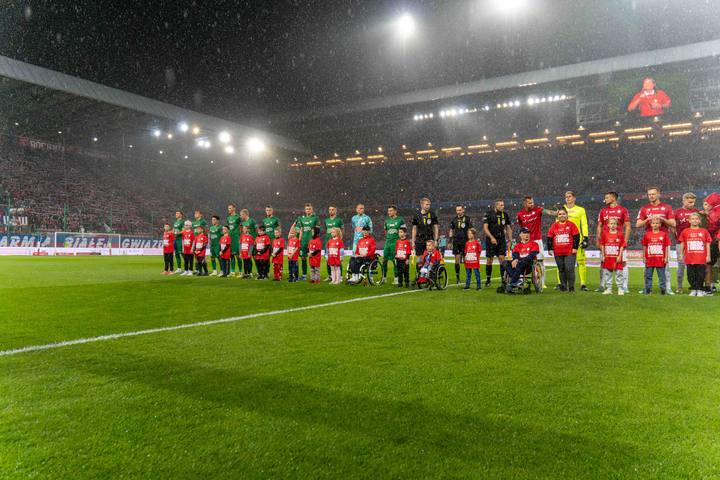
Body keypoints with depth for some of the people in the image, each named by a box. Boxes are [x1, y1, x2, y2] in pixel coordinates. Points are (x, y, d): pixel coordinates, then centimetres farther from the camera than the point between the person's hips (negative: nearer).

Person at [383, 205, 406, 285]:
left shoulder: (400, 220, -2)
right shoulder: (387, 221, 13)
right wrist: (388, 238, 13)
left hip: (396, 243, -5)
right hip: (387, 242, 5)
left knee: (395, 261, -2)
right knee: (384, 260, 3)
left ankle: (396, 279, 7)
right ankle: (384, 278, 12)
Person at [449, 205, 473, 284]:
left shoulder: (468, 219, 2)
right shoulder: (454, 220, 11)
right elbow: (451, 231, 16)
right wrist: (450, 241, 9)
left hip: (465, 241, -2)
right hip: (456, 241, 2)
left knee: (465, 259, -1)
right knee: (457, 258, -1)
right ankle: (457, 276, 5)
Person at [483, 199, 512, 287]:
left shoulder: (505, 214, 9)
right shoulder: (488, 214, -4)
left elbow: (508, 228, 14)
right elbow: (485, 227, -9)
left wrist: (510, 240, 6)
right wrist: (492, 238, -19)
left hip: (501, 240, 3)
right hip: (491, 240, -3)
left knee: (502, 258, -6)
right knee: (489, 260, 1)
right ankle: (488, 280, 13)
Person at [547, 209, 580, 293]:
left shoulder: (571, 225, 4)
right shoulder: (554, 226, 12)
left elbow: (576, 236, 2)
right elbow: (549, 238, 14)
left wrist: (575, 247, -4)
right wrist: (550, 249, 8)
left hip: (570, 252, -3)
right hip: (558, 253, 3)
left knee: (569, 269, -10)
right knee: (561, 270, 8)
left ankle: (571, 287, -2)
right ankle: (563, 287, 15)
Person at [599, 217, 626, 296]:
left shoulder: (620, 234, -3)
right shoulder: (605, 233, 3)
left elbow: (622, 246, -3)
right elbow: (602, 245, 7)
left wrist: (620, 256, -9)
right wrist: (603, 255, 3)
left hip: (617, 258, -2)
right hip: (607, 258, 3)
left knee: (619, 273, 2)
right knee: (607, 273, 9)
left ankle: (621, 289, 10)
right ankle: (608, 289, 18)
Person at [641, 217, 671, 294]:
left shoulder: (664, 234, 0)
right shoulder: (647, 234, 4)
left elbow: (667, 246, 2)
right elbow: (644, 246, 9)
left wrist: (666, 257, -1)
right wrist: (644, 257, 6)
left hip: (660, 259, -2)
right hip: (649, 259, 2)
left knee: (662, 275, 5)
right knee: (648, 275, 7)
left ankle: (663, 289, 12)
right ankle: (647, 290, 14)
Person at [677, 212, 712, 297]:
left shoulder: (704, 231, 4)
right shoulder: (685, 231, 4)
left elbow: (707, 244, 7)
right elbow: (682, 244, 9)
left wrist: (708, 256, 3)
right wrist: (681, 254, 7)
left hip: (701, 259, 0)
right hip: (689, 258, 1)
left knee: (701, 275, 3)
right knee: (691, 275, 5)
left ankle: (700, 290, 13)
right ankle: (693, 289, 16)